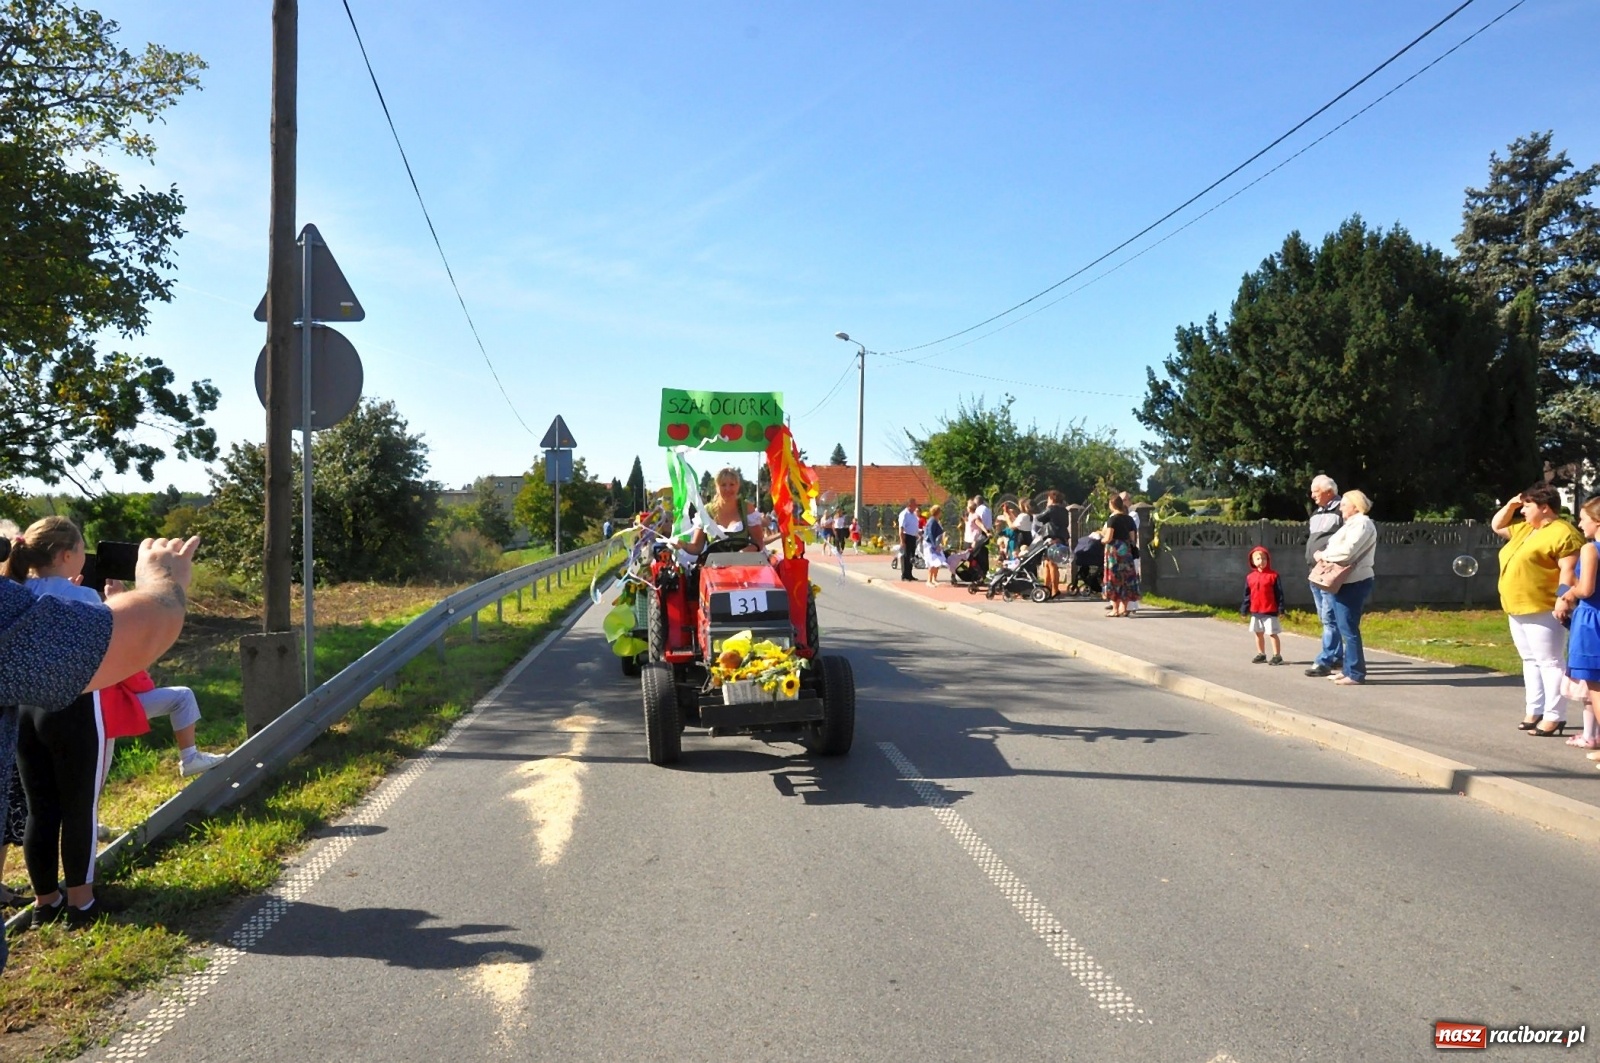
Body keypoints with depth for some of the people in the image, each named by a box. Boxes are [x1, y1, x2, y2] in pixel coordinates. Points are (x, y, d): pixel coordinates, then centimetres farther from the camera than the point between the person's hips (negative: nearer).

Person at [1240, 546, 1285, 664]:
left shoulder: (1273, 575, -8)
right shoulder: (1250, 577, 4)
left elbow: (1279, 593, -6)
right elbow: (1247, 595, 10)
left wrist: (1281, 609, -8)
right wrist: (1244, 609, 8)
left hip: (1270, 611, -5)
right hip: (1255, 611, 5)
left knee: (1272, 633, -1)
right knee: (1258, 633, 14)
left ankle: (1277, 656, 6)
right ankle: (1261, 654, 25)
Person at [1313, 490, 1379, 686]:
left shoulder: (1362, 523, -11)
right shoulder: (1352, 523, 22)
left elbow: (1347, 551, -22)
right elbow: (1339, 547, 20)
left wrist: (1324, 555, -10)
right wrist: (1325, 555, 4)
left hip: (1353, 583, -10)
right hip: (1346, 582, 10)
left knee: (1348, 628, -8)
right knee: (1344, 627, 13)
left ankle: (1356, 674, -4)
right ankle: (1348, 670, 19)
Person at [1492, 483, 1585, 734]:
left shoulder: (1562, 533, -13)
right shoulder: (1524, 528, 16)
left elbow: (1568, 570, -19)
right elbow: (1497, 526, 32)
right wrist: (1510, 504, 16)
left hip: (1542, 610, -10)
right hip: (1517, 609, 10)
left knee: (1550, 662, -6)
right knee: (1531, 661, 13)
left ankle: (1554, 716, -4)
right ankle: (1534, 711, 20)